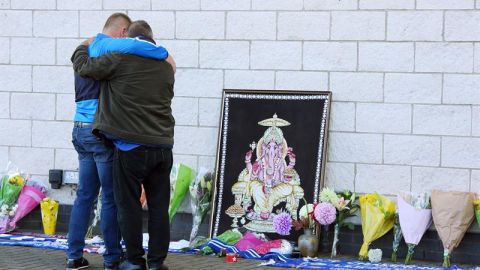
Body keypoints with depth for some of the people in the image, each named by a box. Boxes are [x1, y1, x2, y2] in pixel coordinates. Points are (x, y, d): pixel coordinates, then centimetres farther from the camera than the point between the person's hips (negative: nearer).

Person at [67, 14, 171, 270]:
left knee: (85, 195, 11)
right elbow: (131, 45, -30)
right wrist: (164, 53, -17)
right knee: (111, 197, -1)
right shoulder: (106, 45, -9)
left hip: (81, 130, 8)